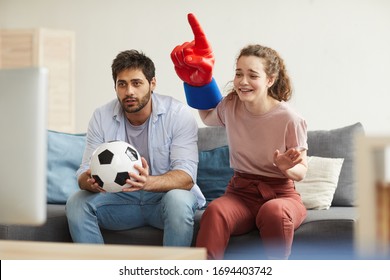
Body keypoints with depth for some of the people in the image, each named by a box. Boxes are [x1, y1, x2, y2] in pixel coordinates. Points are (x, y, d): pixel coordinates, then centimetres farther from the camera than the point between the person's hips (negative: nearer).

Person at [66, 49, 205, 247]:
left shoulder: (178, 114, -15)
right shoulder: (101, 117, -6)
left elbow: (186, 177, -24)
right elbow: (85, 172, -9)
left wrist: (148, 182, -45)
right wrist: (90, 182, -37)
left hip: (164, 195, -3)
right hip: (122, 199, 3)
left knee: (178, 200, -36)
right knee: (76, 203, -21)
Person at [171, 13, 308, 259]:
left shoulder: (290, 119, -12)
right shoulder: (231, 105, 1)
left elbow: (302, 171, -1)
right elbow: (208, 117, 28)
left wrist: (287, 168, -25)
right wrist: (199, 81, 14)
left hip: (281, 194, -2)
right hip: (241, 192, 3)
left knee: (274, 211, -41)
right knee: (215, 211, -35)